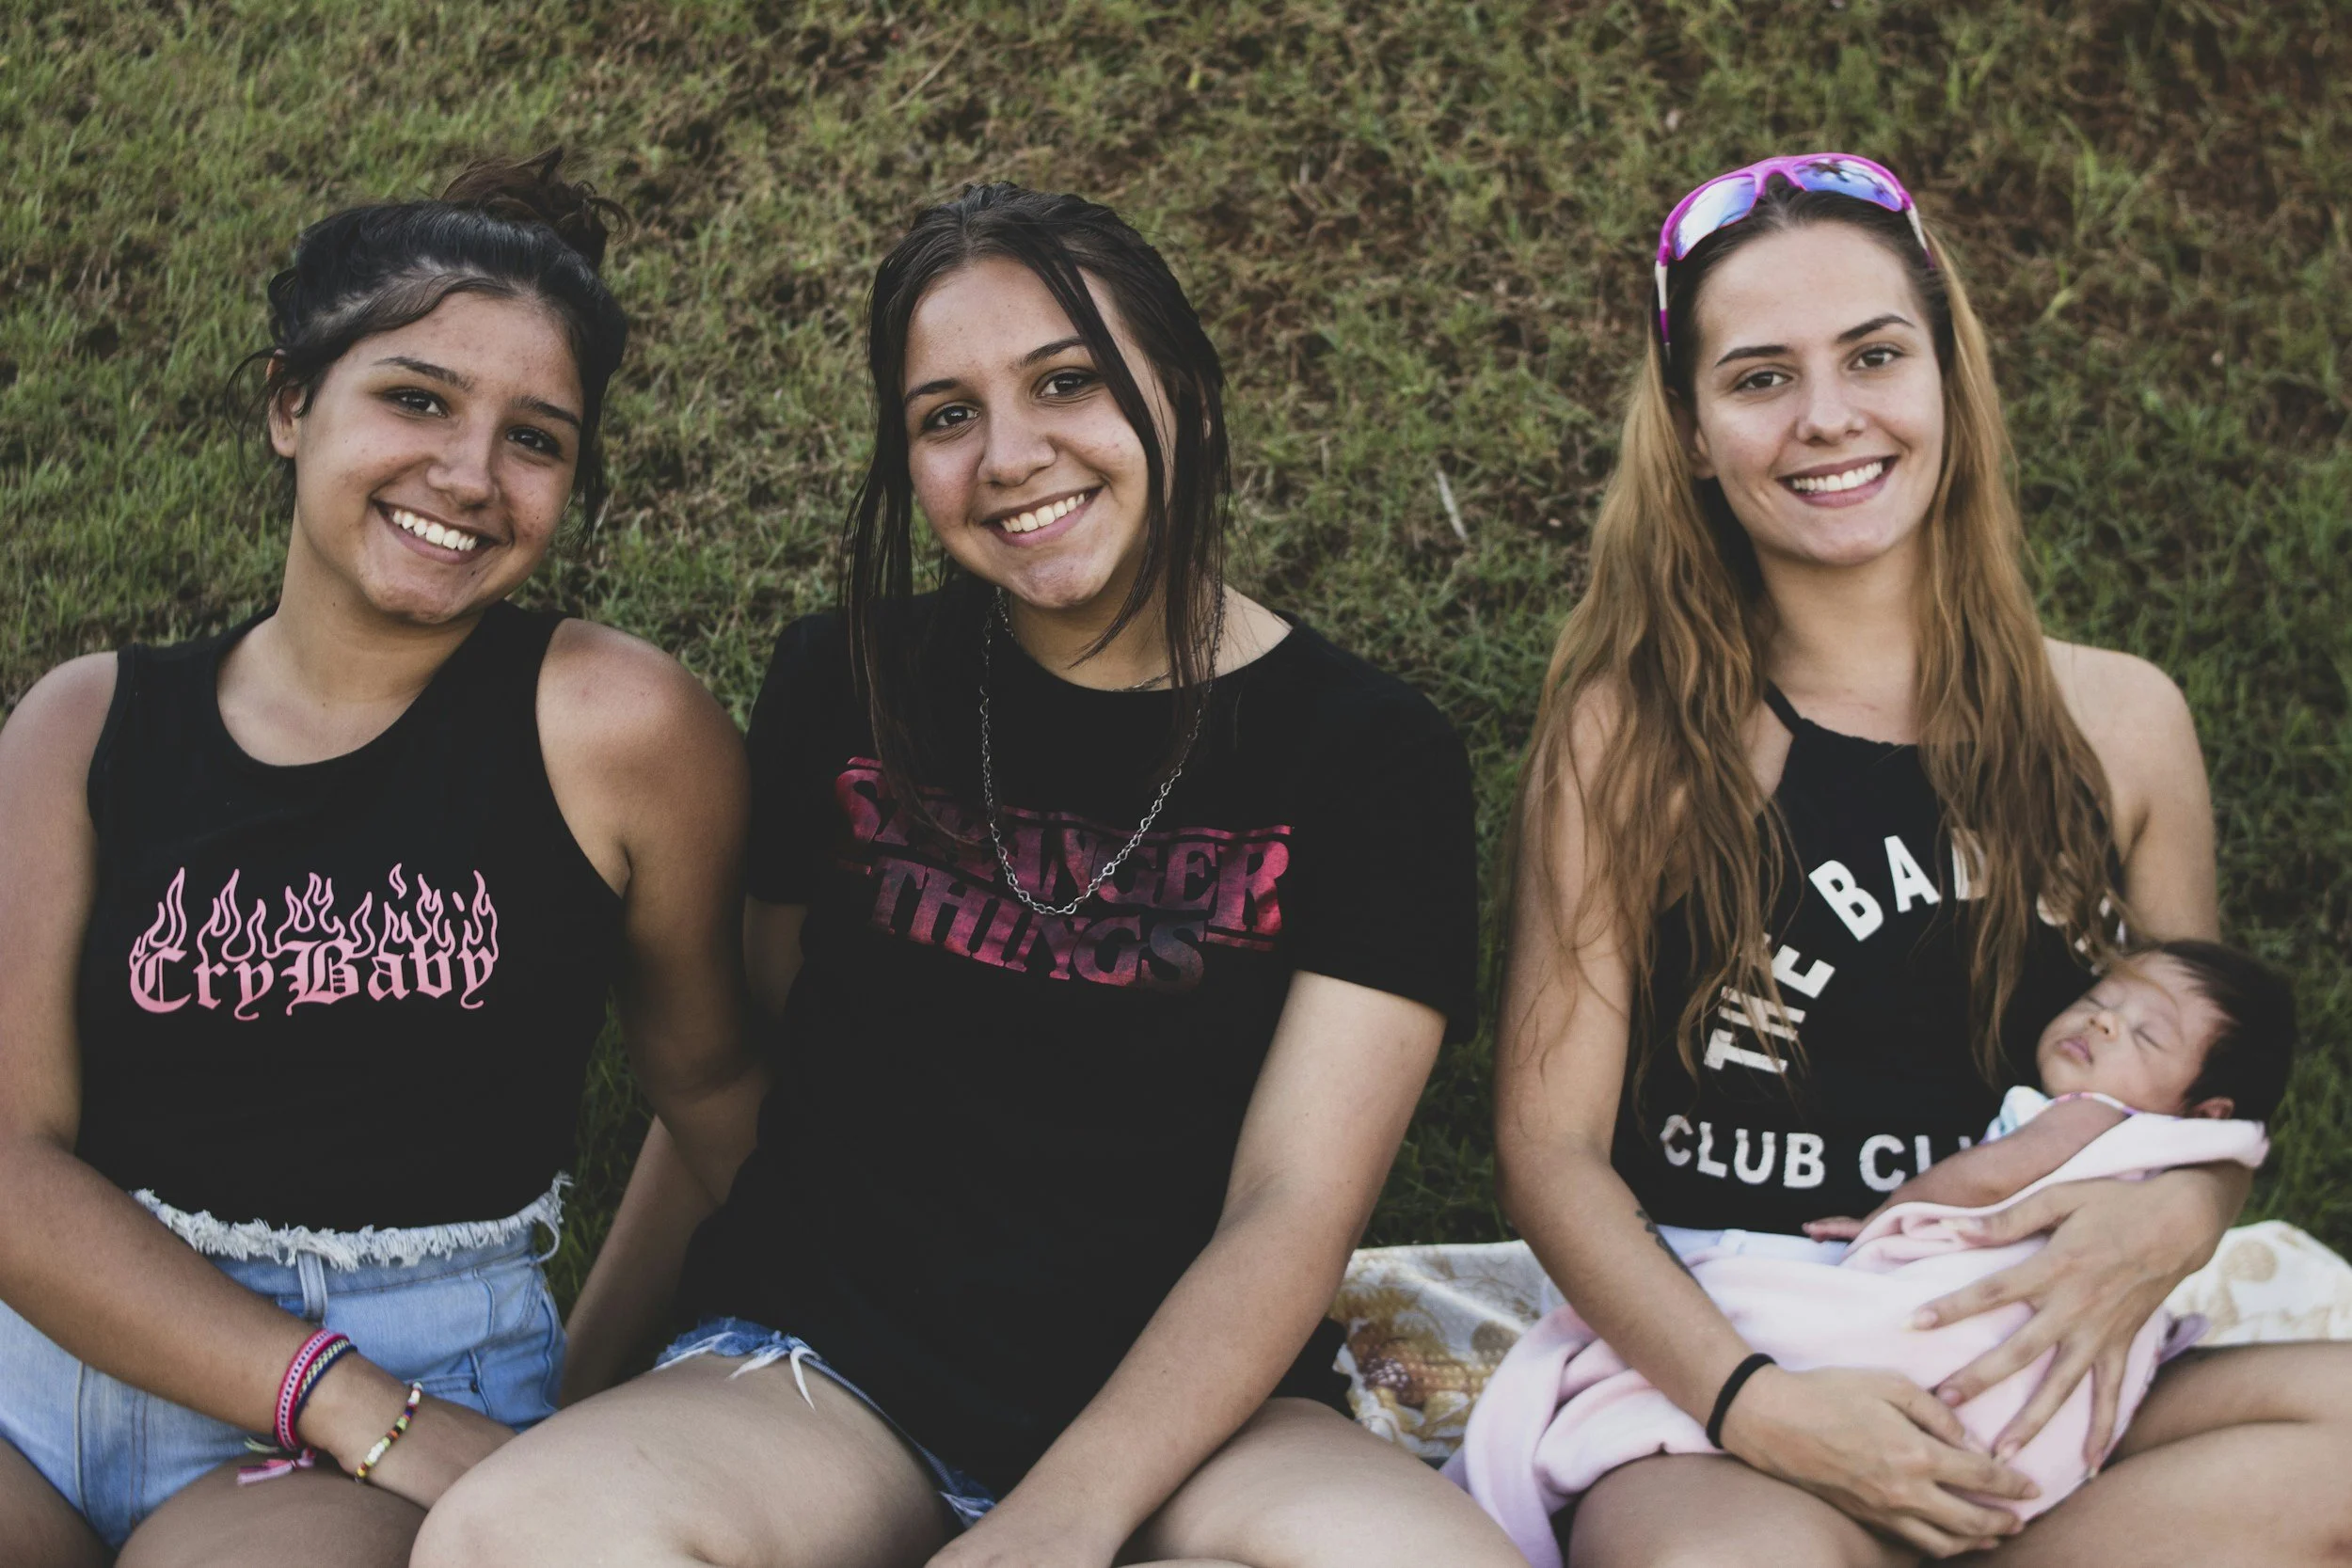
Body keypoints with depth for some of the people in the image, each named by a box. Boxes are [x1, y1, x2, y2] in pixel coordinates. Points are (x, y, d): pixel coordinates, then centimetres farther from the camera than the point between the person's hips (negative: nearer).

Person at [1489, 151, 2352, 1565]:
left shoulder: (2122, 723, 8)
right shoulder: (1629, 729, 0)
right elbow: (1551, 1139, -3)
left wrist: (2173, 1224, -7)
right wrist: (1749, 1399, -19)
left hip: (2043, 1377, 5)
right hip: (1706, 1370, -4)